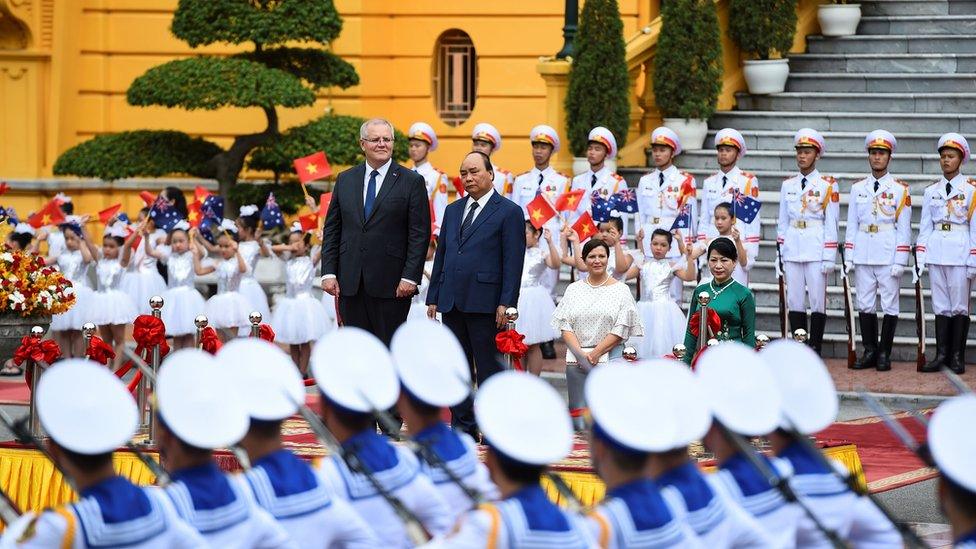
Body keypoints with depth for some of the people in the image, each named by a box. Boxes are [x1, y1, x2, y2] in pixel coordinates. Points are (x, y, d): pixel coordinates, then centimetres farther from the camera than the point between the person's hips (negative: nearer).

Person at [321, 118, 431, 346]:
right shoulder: (345, 180, 12)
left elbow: (420, 235, -4)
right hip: (350, 283, 4)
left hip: (391, 284, -4)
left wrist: (410, 278, -12)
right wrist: (328, 272, 2)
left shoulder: (412, 182, 0)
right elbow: (332, 230, 12)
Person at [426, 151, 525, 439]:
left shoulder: (509, 212, -2)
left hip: (484, 302, -6)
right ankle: (463, 425, 14)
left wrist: (506, 303, -13)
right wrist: (433, 297, 13)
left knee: (487, 366, -3)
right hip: (451, 302, 6)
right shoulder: (453, 210, 17)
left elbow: (513, 261, -7)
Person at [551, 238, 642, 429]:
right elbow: (565, 327, 6)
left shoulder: (621, 290, 5)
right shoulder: (573, 290, 13)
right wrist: (581, 354, -9)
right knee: (579, 423, -3)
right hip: (576, 359, 2)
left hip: (609, 358, -2)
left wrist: (595, 353, -11)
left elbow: (620, 331, -3)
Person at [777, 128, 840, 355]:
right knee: (794, 301, 4)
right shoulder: (788, 185, 11)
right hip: (792, 249, 4)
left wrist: (829, 257, -8)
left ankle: (815, 350, 3)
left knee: (817, 300, -3)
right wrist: (782, 251, 10)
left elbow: (831, 223, -3)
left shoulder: (828, 185, -1)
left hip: (816, 249, -4)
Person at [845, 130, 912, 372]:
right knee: (864, 304, 4)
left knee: (889, 304, 1)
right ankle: (869, 352, 12)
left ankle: (884, 354, 7)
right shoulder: (858, 188, 9)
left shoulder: (900, 189, 0)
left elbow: (904, 227, -2)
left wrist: (900, 261, -8)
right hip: (863, 256, 3)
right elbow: (851, 224, 10)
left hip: (888, 256, -3)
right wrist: (849, 257, 4)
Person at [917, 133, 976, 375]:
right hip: (936, 252, 4)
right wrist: (921, 258, 5)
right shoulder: (931, 191, 11)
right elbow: (925, 227, 12)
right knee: (940, 306, 5)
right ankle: (941, 355, 7)